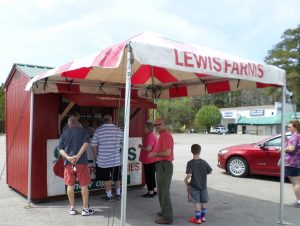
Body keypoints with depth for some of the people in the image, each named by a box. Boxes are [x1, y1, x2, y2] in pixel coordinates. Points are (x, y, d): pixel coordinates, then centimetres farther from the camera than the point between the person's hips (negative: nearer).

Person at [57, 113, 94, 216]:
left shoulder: (64, 133, 10)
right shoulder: (83, 131, 3)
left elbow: (60, 148, 1)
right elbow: (86, 143, -12)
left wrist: (68, 157, -10)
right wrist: (78, 156, -16)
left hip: (68, 162, 3)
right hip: (81, 162, -2)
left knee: (70, 185, 11)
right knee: (84, 185, 5)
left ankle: (72, 208, 18)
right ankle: (85, 209, 10)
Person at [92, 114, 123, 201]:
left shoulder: (98, 130, -7)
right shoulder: (119, 130, 0)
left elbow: (94, 146, -6)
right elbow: (121, 145, 6)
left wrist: (97, 156, 6)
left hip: (103, 160, -2)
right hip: (116, 160, 2)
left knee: (106, 178, 9)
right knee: (117, 177, 16)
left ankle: (109, 195, 16)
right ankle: (118, 194, 25)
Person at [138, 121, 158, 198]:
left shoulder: (150, 136, -20)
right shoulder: (153, 135, 13)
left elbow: (148, 148, -28)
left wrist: (141, 146, -12)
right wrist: (143, 146, 17)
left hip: (149, 161, -10)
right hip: (152, 160, 10)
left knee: (148, 177, 0)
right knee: (152, 176, 19)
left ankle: (150, 192, 7)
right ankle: (154, 190, 29)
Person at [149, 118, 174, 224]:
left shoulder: (166, 135, -16)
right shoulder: (162, 135, 16)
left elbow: (167, 152, -25)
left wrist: (155, 154, -13)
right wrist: (154, 154, 12)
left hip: (165, 165, -11)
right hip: (161, 165, 11)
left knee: (164, 192, -6)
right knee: (161, 191, 20)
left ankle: (167, 217, 1)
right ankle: (164, 212, 33)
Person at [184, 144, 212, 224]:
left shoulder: (190, 163, -16)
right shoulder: (204, 162, -6)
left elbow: (189, 174, -24)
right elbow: (210, 171, -1)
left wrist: (186, 180, -6)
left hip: (194, 186, -3)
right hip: (203, 185, 3)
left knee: (197, 202, 4)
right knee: (204, 201, 17)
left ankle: (197, 218, 12)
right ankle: (203, 217, 27)